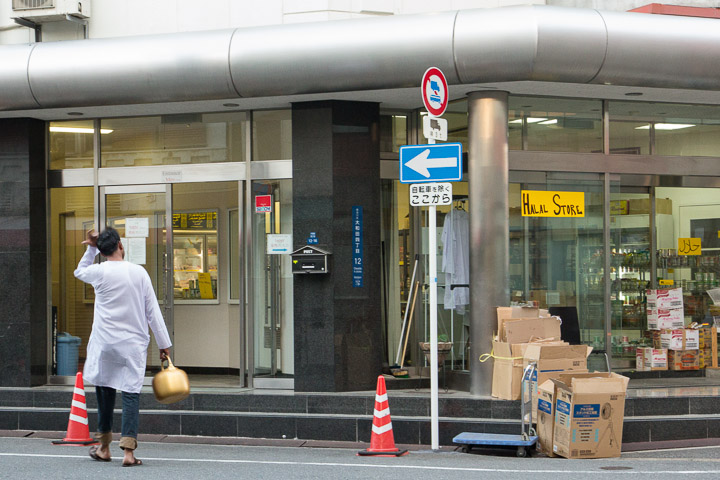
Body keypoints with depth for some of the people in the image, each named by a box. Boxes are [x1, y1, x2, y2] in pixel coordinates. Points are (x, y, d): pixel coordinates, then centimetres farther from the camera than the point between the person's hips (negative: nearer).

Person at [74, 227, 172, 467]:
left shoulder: (99, 272, -2)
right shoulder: (139, 272, 0)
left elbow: (79, 272, 24)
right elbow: (153, 311, 2)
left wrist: (91, 248, 22)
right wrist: (164, 343, 6)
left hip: (105, 343, 0)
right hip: (134, 343, 0)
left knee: (105, 391, 14)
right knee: (131, 393, -2)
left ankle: (104, 447, 23)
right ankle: (128, 451, -12)